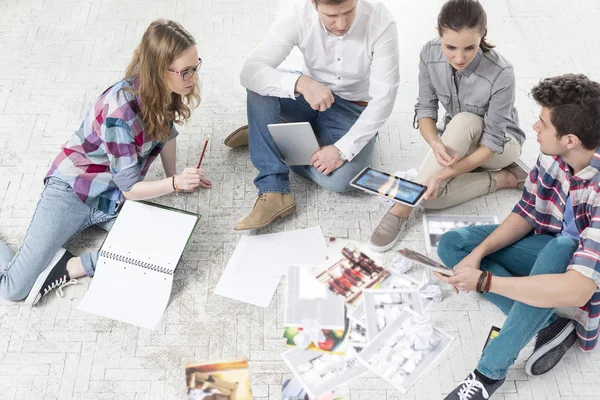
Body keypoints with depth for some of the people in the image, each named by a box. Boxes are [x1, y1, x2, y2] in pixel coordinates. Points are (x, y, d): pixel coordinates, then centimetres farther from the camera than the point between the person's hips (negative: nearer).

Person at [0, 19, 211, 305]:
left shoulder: (163, 91, -10)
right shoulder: (121, 110, -31)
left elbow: (166, 130, 13)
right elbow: (130, 188, -22)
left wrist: (175, 178, 17)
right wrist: (174, 184, -35)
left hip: (116, 197, 6)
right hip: (72, 190, -6)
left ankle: (71, 267, -10)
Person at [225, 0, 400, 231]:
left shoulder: (380, 22, -25)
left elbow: (384, 97, -25)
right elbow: (249, 72, -27)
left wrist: (343, 149, -31)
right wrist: (300, 82, -44)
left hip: (356, 110, -2)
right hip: (312, 97, 2)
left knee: (339, 180, -29)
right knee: (260, 83, -26)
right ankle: (274, 192, -27)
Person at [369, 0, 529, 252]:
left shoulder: (501, 74, -33)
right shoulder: (430, 54, -21)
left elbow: (493, 141, -28)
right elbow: (425, 108, -13)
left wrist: (444, 174, -41)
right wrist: (435, 143, -37)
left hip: (501, 146, -3)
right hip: (455, 140, 3)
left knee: (464, 122, -39)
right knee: (427, 195, -26)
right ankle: (504, 178, -9)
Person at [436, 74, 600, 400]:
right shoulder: (553, 156, -15)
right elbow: (526, 214, -1)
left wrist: (483, 281, -37)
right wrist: (479, 253, -17)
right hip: (549, 252, 7)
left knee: (560, 247, -41)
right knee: (452, 244, -5)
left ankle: (491, 370, -28)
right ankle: (549, 325, -13)